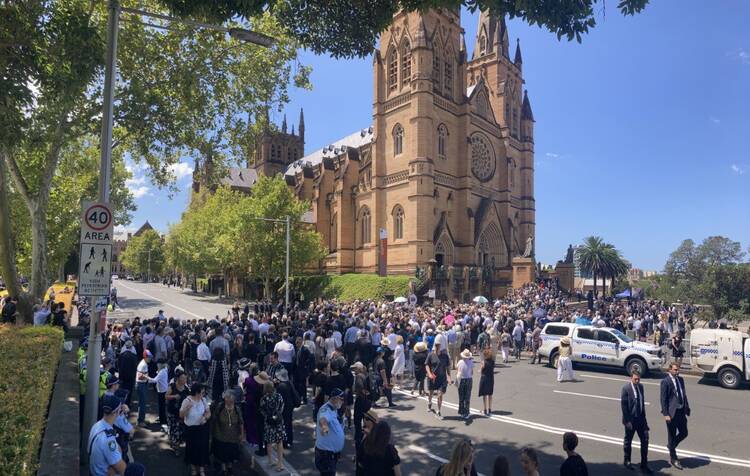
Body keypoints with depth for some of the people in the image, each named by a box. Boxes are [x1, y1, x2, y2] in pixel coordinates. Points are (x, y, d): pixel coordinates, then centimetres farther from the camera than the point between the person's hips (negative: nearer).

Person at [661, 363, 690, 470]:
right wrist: (666, 414, -17)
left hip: (681, 411, 6)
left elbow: (684, 394, 14)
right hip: (672, 413, -6)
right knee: (672, 435, 7)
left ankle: (671, 446, 37)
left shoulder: (680, 379, 8)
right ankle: (673, 459, 22)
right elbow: (663, 399, -14)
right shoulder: (665, 381, -14)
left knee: (684, 433, 12)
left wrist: (687, 408, 9)